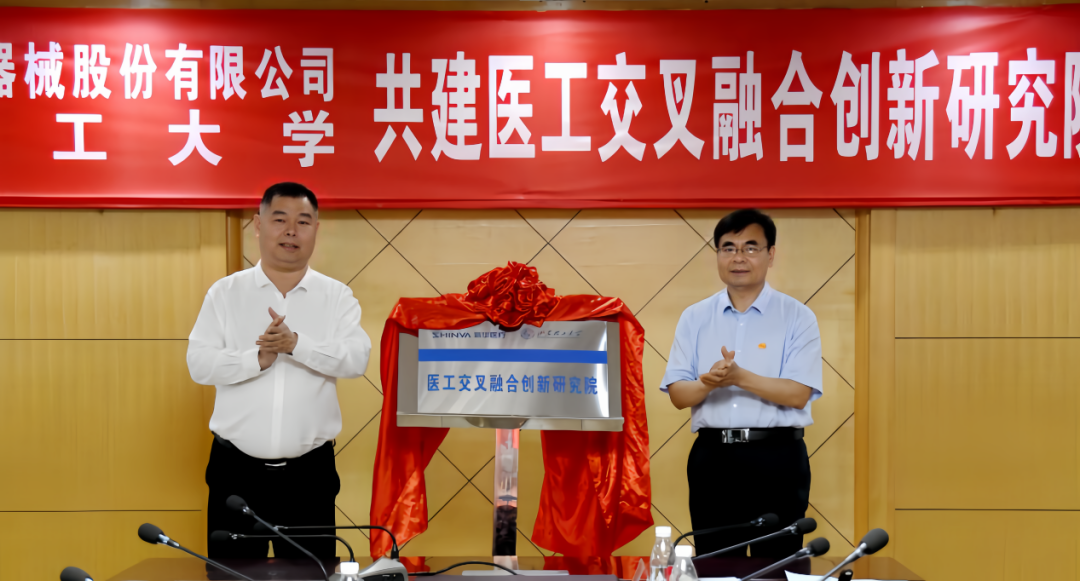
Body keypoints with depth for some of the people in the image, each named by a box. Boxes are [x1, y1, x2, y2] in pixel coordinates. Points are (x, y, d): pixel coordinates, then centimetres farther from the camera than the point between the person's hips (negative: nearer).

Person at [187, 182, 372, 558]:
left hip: (309, 471, 0)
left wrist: (296, 344, -24)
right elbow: (200, 364, -4)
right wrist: (257, 358, -20)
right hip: (236, 469, 0)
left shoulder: (337, 297, 4)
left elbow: (356, 358, -10)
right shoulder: (225, 293, 5)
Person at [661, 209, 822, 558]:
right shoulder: (695, 318, 9)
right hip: (712, 457, 2)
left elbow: (798, 394, -8)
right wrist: (708, 383, -18)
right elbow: (678, 394, 4)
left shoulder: (797, 317, 1)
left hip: (776, 457, -2)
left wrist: (740, 377, -21)